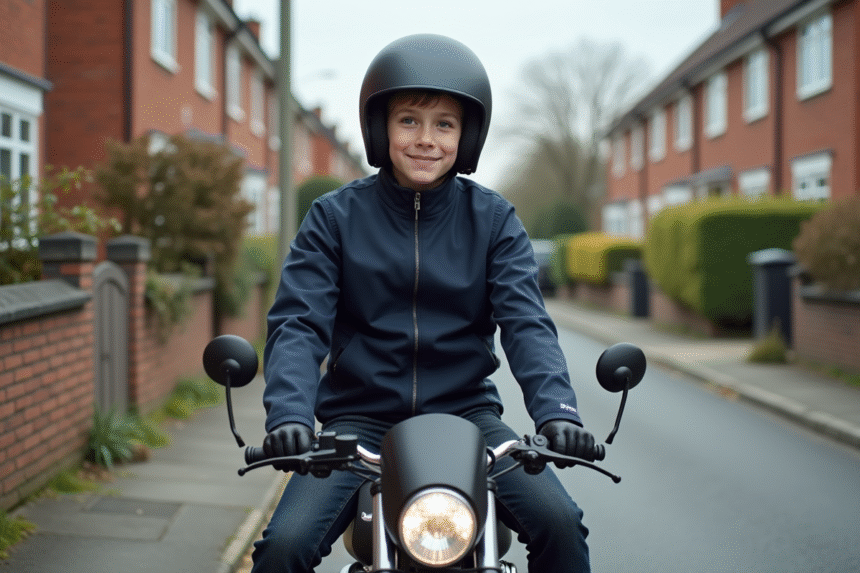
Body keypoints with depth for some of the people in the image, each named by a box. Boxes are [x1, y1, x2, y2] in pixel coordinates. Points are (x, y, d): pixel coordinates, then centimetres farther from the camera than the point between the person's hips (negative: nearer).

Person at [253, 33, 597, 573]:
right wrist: (289, 414, -27)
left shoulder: (493, 219, 3)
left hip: (466, 412, 1)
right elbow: (297, 322, -8)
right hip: (361, 419, 0)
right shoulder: (335, 216, 1)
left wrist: (557, 408, -27)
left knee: (559, 523, -21)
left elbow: (526, 322, -7)